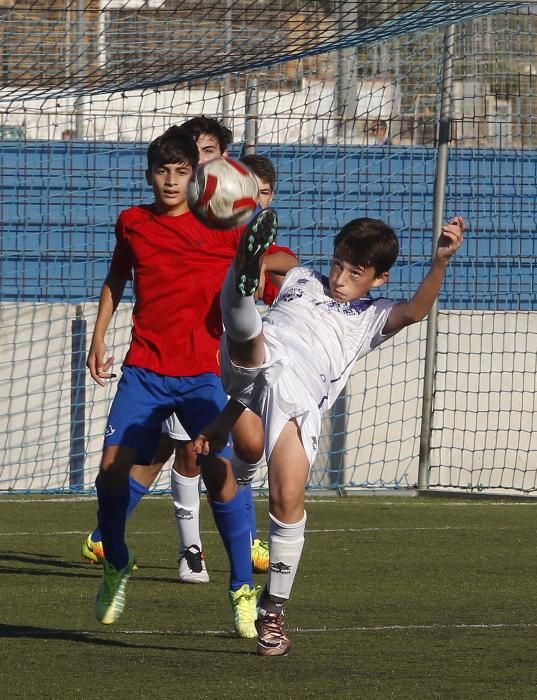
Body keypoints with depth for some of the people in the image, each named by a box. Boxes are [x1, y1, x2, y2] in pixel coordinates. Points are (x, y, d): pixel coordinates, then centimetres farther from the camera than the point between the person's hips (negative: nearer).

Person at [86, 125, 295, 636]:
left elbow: (288, 263, -1)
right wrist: (98, 340, 19)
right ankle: (116, 567, 18)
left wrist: (256, 260, -23)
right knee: (112, 469, -10)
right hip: (144, 370, 2)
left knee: (219, 472, -17)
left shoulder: (221, 227, -2)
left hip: (202, 372, -2)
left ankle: (243, 590, -5)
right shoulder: (132, 224, 7)